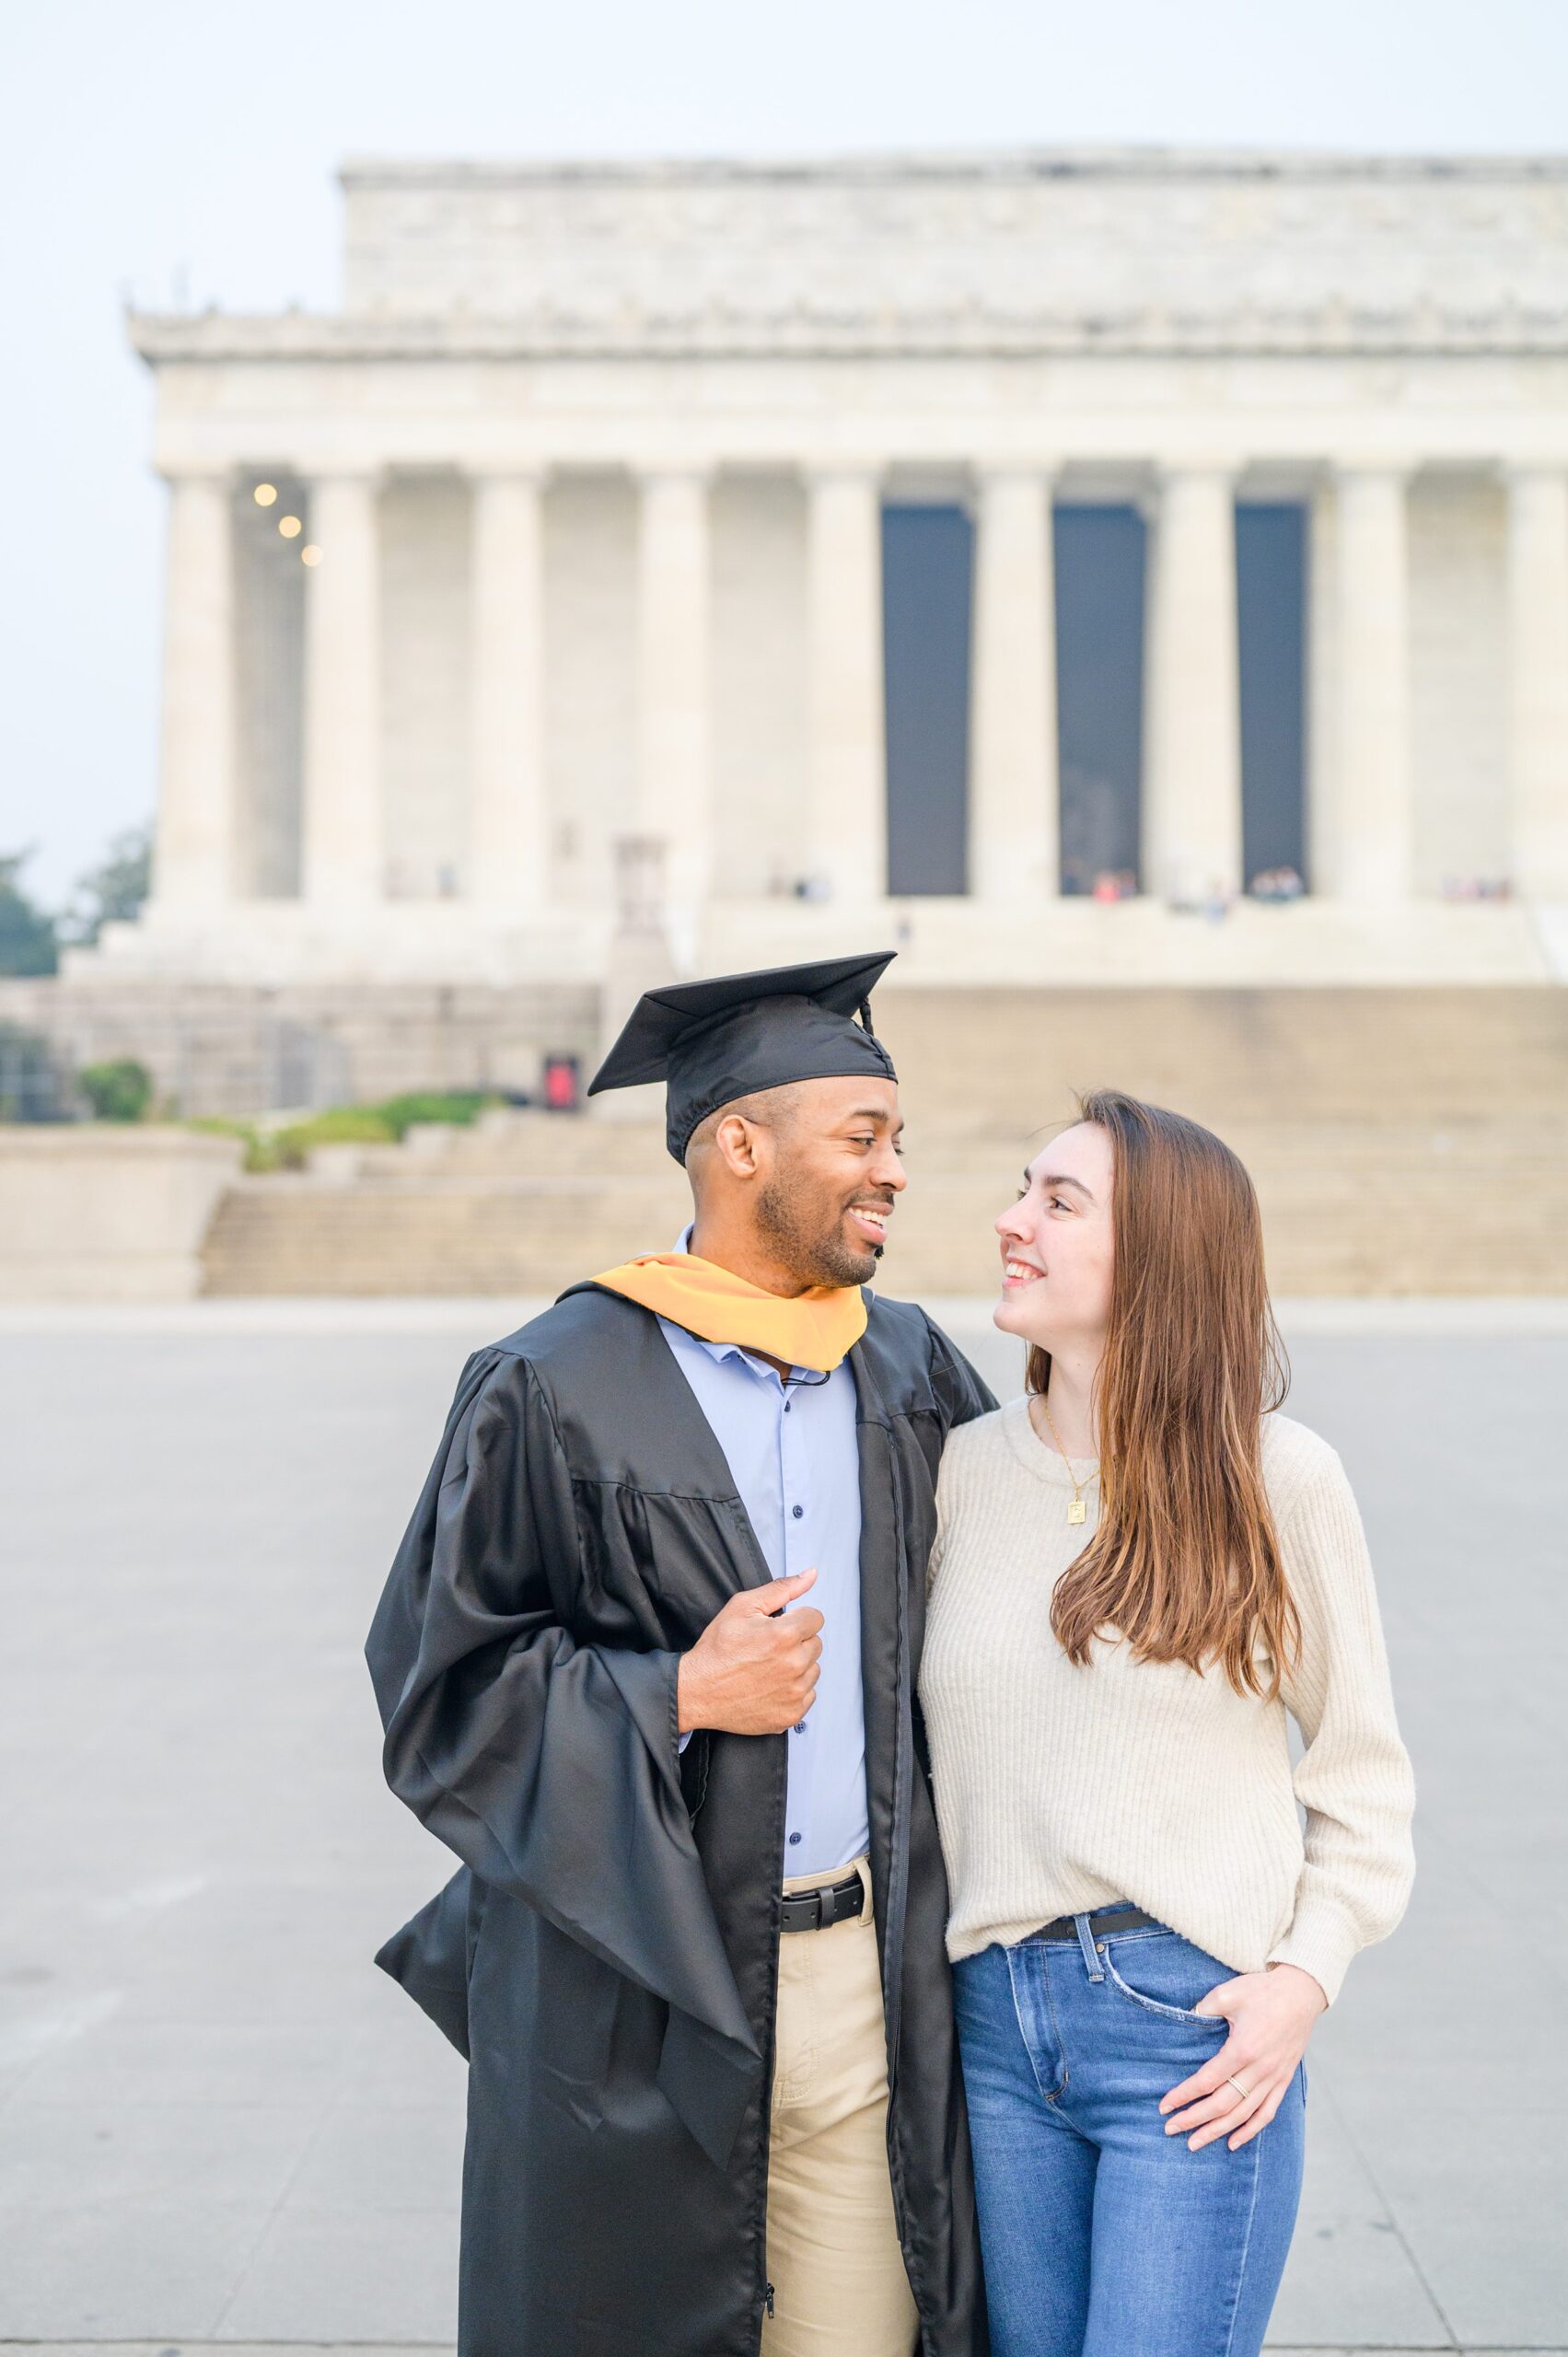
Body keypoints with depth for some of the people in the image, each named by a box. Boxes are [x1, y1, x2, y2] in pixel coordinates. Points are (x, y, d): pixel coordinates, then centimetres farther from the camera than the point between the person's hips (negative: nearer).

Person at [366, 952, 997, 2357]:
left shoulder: (911, 1371, 6)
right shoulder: (557, 1392, -9)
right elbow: (439, 1678, -6)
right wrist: (679, 1695, -17)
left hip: (867, 1977, 4)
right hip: (635, 1993, -4)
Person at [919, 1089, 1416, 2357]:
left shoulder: (1278, 1477, -5)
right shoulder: (964, 1469, 4)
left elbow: (1363, 1771, 2)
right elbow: (910, 1732, 10)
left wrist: (1308, 1977, -8)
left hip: (1198, 2030, -3)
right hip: (995, 2017, 4)